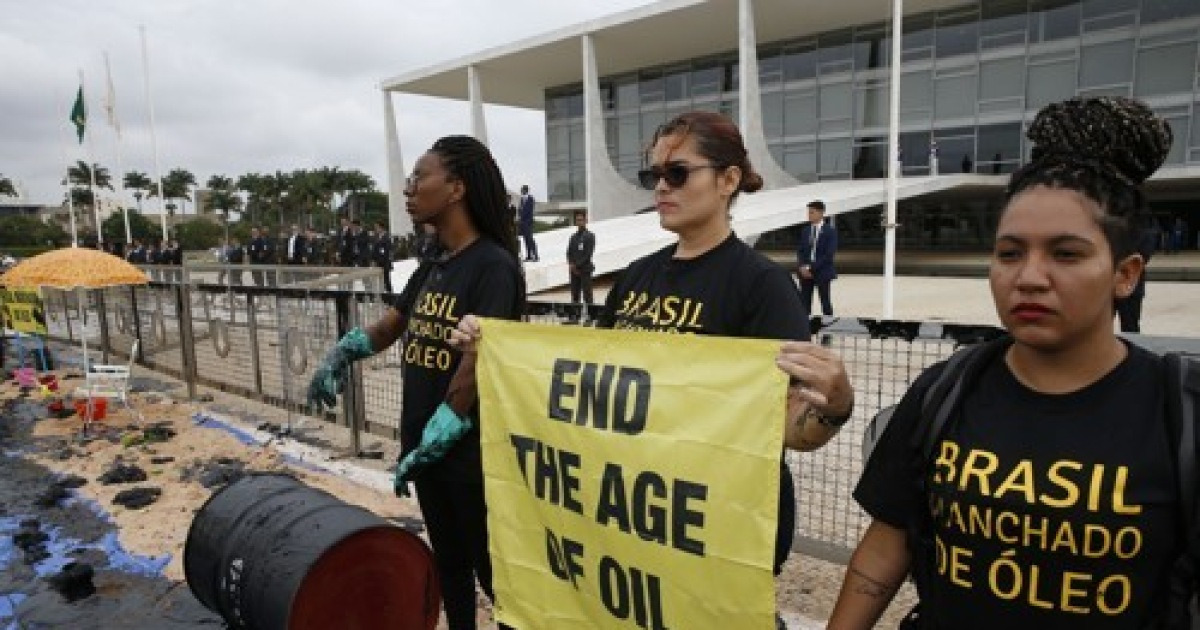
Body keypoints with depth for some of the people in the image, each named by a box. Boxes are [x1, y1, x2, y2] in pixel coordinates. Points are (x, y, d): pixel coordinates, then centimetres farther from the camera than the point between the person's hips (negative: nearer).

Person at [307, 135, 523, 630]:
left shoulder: (494, 266, -16)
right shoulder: (432, 267, 9)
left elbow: (475, 363, -21)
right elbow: (386, 329, 18)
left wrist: (436, 437, -17)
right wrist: (339, 356, -1)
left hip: (472, 452, -8)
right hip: (424, 446, 8)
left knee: (493, 571, 7)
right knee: (448, 564, 22)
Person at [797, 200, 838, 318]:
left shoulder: (830, 231, -4)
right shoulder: (805, 230, 11)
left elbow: (829, 254, -11)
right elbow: (800, 251, 10)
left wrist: (812, 267, -16)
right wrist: (803, 266, -8)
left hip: (822, 272, -4)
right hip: (806, 271, 4)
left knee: (825, 301, 2)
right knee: (804, 302, 1)